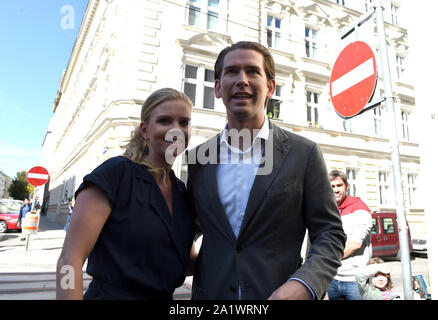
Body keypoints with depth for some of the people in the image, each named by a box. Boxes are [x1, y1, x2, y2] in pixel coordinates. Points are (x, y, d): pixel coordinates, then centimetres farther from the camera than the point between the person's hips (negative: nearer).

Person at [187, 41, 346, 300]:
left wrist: (302, 285, -22)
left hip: (279, 291, -2)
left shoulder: (304, 153, -7)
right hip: (211, 292, 3)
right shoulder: (198, 157, 0)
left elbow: (330, 235, -6)